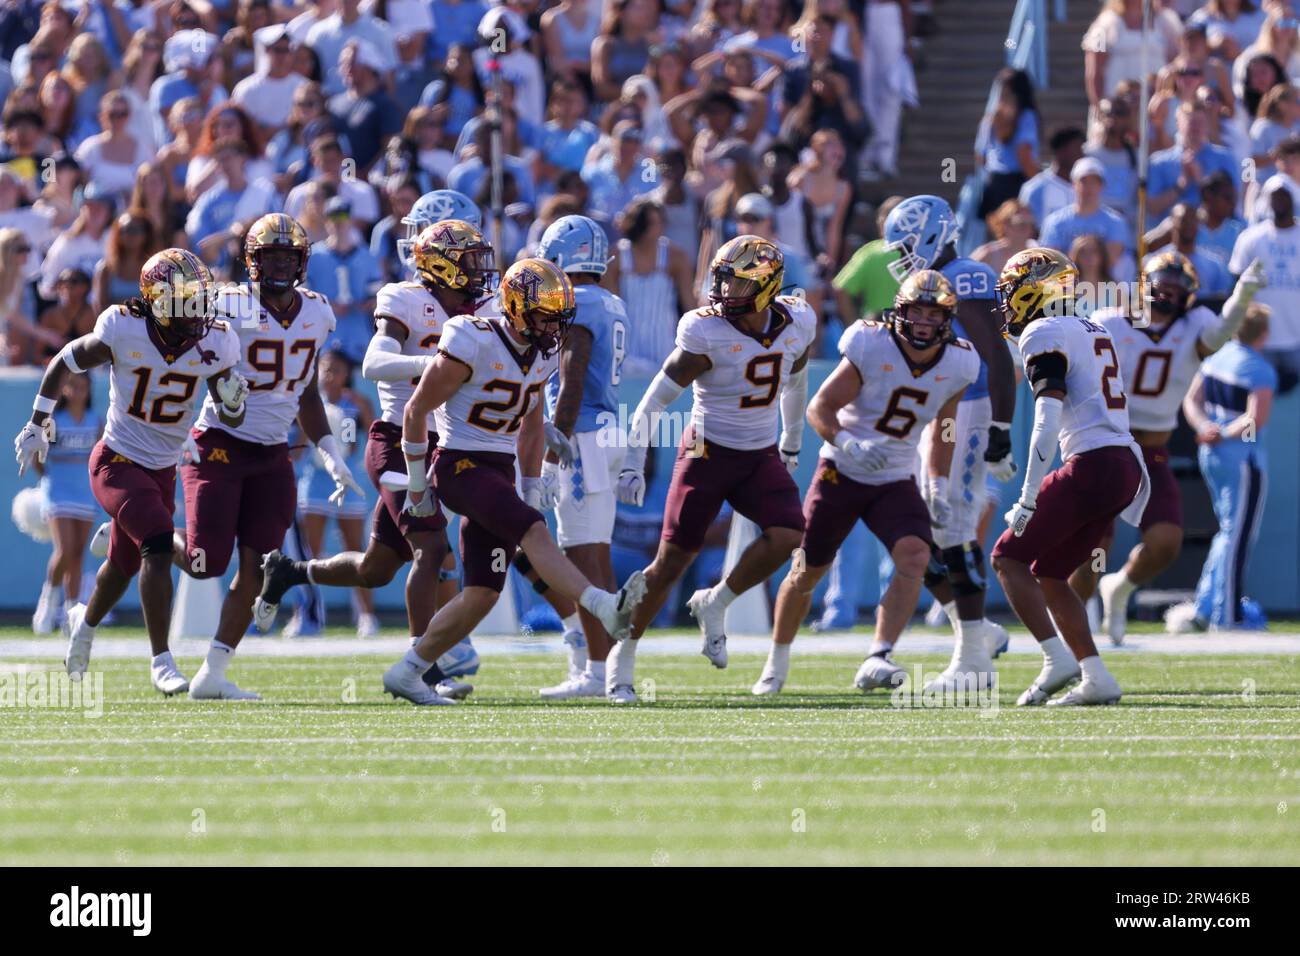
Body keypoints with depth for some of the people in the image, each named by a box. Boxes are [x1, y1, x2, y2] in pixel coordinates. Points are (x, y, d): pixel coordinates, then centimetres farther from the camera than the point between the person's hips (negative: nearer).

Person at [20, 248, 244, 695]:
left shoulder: (214, 343, -10)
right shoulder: (124, 331, -20)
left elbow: (231, 419, -3)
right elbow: (65, 363, -4)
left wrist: (233, 400, -27)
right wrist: (36, 426, 0)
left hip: (162, 470, 5)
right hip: (118, 462, -5)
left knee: (126, 564, 22)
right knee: (158, 544, -25)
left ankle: (85, 621, 54)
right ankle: (161, 662, -20)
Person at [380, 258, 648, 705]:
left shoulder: (543, 354, 7)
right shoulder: (476, 344, -16)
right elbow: (416, 409, -9)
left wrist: (532, 485, 21)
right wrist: (417, 483, -3)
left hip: (499, 470, 8)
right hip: (461, 466, -8)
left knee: (483, 593, 3)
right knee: (534, 531, -29)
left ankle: (407, 673, 14)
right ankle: (605, 607, -44)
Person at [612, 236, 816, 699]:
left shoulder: (796, 324, -4)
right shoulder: (707, 334, -18)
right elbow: (654, 401, -14)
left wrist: (791, 443, 28)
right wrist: (633, 465, -17)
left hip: (761, 456, 4)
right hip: (708, 453, -4)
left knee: (787, 536, -19)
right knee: (672, 561, -5)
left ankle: (714, 605, 5)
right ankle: (622, 660, 10)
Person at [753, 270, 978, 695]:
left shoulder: (955, 365, -5)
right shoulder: (872, 348, -19)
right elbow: (819, 407, -17)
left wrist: (938, 489, 4)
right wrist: (849, 445, -35)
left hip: (896, 481, 3)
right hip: (842, 473, -3)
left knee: (915, 557, -24)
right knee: (807, 572, 9)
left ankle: (878, 660, -28)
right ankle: (777, 663, 32)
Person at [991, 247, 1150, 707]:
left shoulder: (1043, 334, -5)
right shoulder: (1093, 332, 23)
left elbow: (1048, 421, -15)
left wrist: (1029, 497, -16)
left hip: (1092, 464, -9)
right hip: (1127, 463, 9)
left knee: (1009, 557, 0)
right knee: (1048, 574, 15)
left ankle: (1057, 659, -13)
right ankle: (1097, 680, 7)